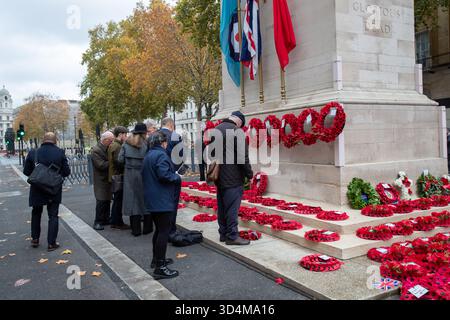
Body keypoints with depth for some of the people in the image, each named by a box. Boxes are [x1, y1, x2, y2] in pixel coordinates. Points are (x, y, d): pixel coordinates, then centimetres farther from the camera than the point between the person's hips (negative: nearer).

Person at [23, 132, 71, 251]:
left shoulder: (33, 153, -8)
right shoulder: (60, 153, -12)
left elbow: (26, 171, -3)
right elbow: (66, 172, -10)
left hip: (37, 190, 2)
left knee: (36, 214, 22)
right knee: (53, 216, 7)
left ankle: (35, 239, 29)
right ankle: (51, 243, 8)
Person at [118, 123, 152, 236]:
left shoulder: (126, 144, 3)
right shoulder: (146, 143, -6)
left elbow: (120, 159, -1)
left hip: (130, 175, 2)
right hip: (144, 175, -2)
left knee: (132, 199, 7)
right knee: (145, 199, 10)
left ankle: (135, 229, 11)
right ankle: (147, 228, 17)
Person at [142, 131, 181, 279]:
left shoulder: (148, 155, 15)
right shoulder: (161, 155, -15)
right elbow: (164, 174, -26)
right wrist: (177, 178, -9)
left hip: (152, 199, 10)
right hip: (162, 200, -10)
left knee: (159, 229, 21)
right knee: (164, 231, -6)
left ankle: (156, 259, 31)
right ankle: (160, 268, -5)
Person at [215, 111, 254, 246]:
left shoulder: (217, 129, 12)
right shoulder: (237, 131, -14)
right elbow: (243, 157, -17)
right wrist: (249, 174, -7)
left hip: (219, 176, 8)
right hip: (233, 178, -8)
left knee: (222, 206, 14)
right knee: (232, 207, -2)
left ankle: (223, 233, 23)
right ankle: (232, 236, 3)